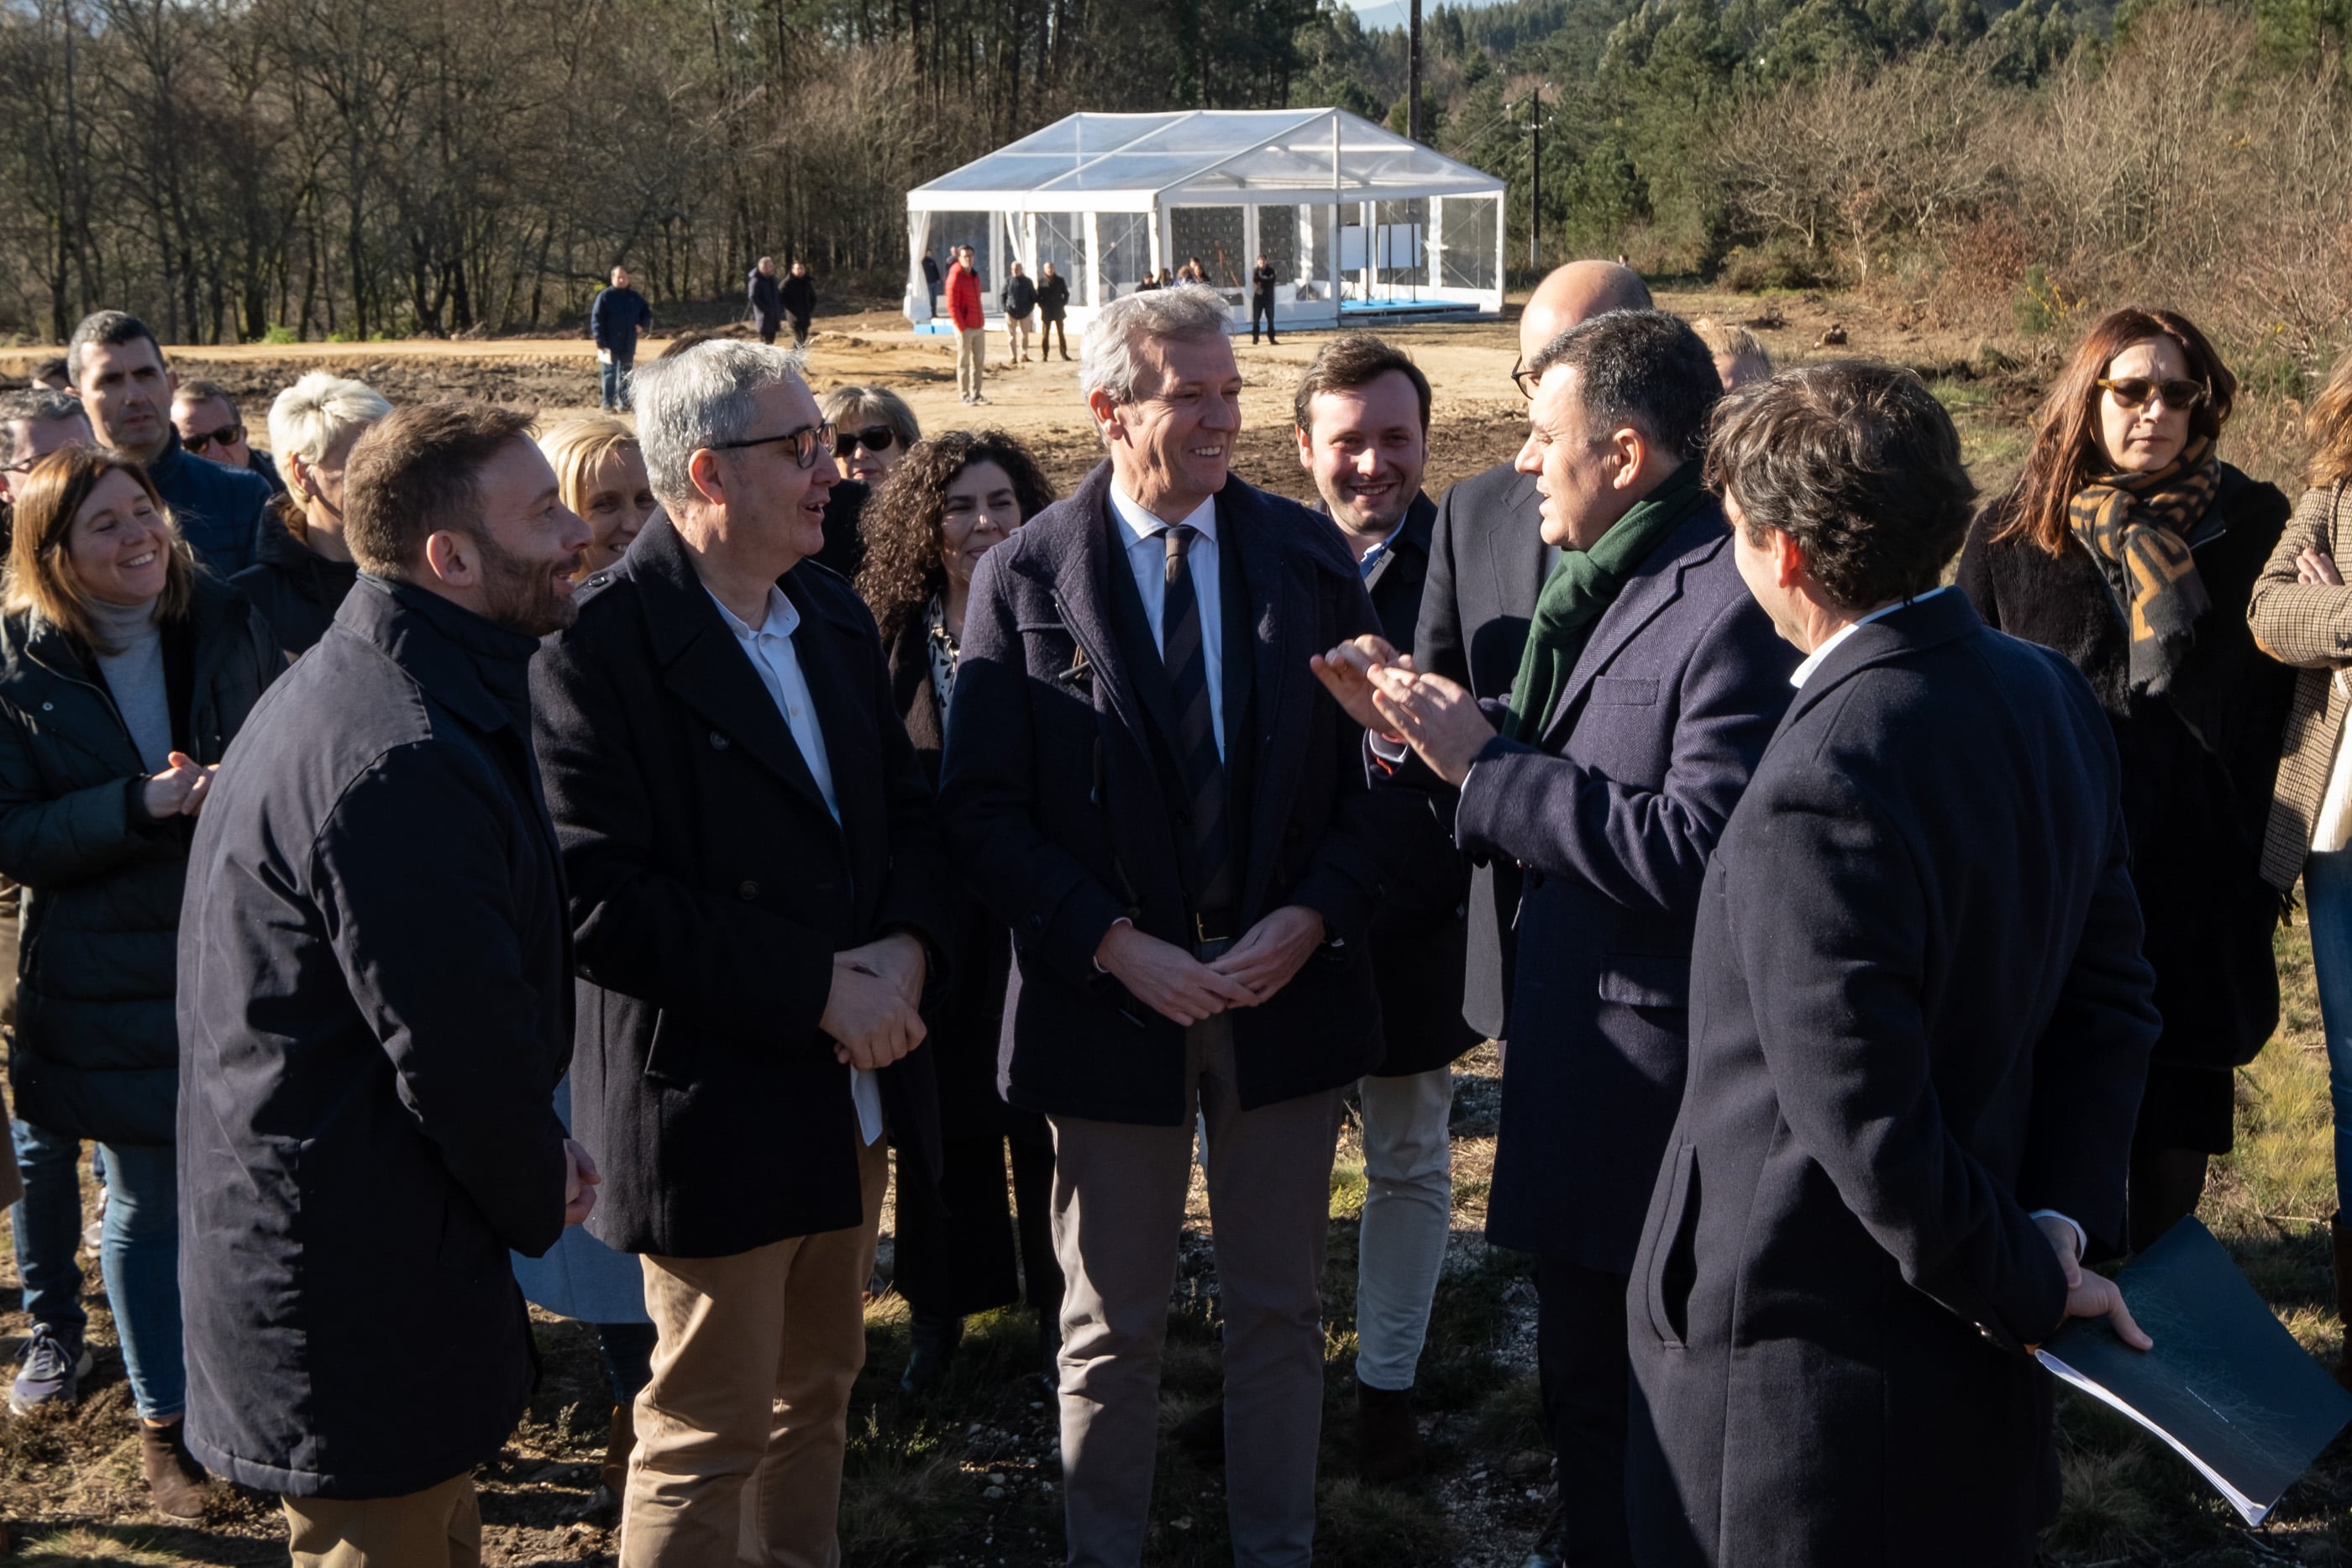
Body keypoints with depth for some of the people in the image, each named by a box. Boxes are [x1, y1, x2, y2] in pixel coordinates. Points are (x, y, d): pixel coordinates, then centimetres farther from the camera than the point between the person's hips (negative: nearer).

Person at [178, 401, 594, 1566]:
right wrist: (538, 1198, -5)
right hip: (360, 1287, -11)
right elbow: (462, 1046, -23)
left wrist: (528, 1160, 9)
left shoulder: (351, 686, 9)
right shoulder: (401, 764, -28)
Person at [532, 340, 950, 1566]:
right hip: (715, 1101, -8)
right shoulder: (600, 647, -17)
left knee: (817, 1388, 21)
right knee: (710, 1435, 4)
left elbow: (906, 807, 12)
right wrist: (817, 990, -21)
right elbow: (603, 904, -23)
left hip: (851, 1090, 8)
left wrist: (905, 949, -8)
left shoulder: (834, 616, 8)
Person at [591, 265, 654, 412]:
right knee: (609, 374, -4)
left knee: (626, 375, 11)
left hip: (628, 345, 5)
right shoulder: (605, 296, -6)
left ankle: (624, 403, 19)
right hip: (610, 345, -5)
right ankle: (607, 404, 0)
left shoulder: (635, 297, 9)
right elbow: (596, 320, -8)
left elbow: (647, 313, 23)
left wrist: (642, 325, 1)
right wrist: (600, 342, -14)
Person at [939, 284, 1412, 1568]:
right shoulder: (1023, 579, -5)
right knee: (1111, 1325, 12)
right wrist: (1117, 946, -16)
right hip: (1110, 1001, -2)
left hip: (1287, 988, 2)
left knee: (1278, 1310, 14)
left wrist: (1312, 918, -13)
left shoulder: (1310, 558, 1)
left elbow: (1374, 772, 2)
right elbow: (983, 811, -8)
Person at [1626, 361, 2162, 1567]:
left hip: (1799, 1350, -8)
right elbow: (2110, 999, 4)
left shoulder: (1820, 792, -29)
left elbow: (1869, 1124, -25)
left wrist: (2025, 1282, -11)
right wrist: (2062, 1220, -3)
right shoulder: (2052, 698, -2)